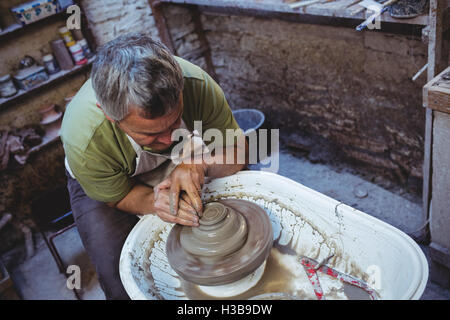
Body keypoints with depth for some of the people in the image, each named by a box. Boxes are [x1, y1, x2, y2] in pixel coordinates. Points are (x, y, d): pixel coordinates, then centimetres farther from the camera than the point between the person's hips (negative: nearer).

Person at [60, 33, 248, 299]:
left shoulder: (197, 83, -34)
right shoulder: (84, 141, -39)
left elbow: (238, 153, -19)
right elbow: (118, 196, -18)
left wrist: (199, 163, -41)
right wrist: (154, 202, -40)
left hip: (178, 163, 3)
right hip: (114, 183, -2)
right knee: (122, 279, -21)